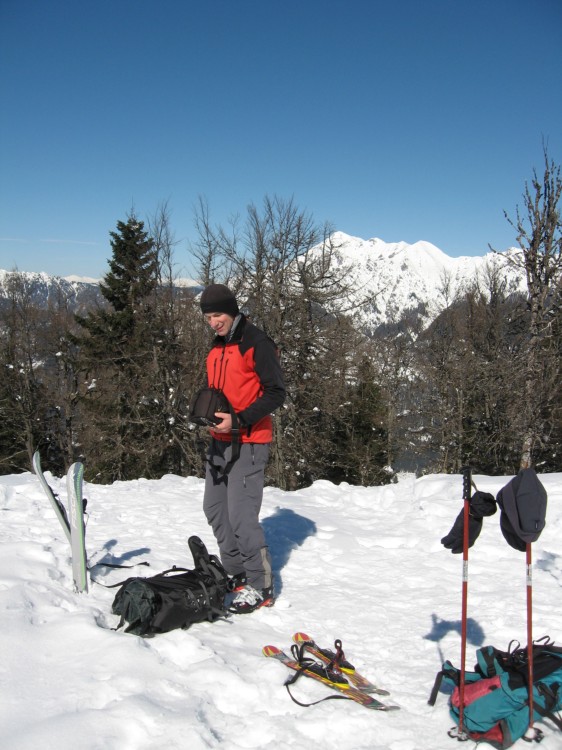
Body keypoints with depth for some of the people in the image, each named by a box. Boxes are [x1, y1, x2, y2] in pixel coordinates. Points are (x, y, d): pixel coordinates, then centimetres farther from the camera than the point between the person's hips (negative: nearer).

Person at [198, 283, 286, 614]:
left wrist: (239, 421, -22)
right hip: (220, 440, 9)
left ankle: (261, 586, 2)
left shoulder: (256, 342, -11)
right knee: (215, 509, 12)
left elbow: (276, 392, -15)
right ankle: (237, 574, 27)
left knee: (241, 514, -11)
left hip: (249, 442, -9)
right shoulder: (217, 347, 15)